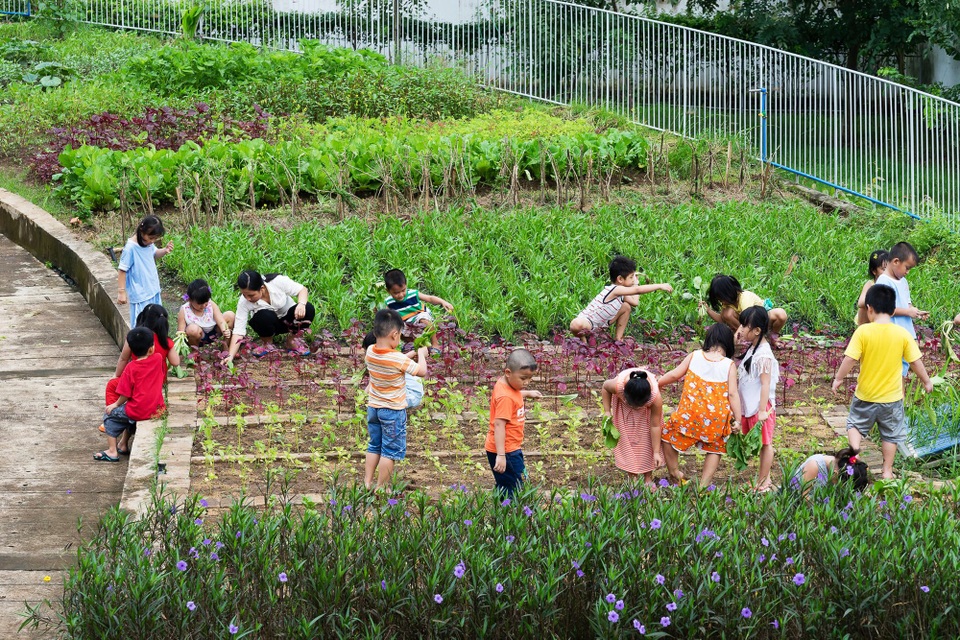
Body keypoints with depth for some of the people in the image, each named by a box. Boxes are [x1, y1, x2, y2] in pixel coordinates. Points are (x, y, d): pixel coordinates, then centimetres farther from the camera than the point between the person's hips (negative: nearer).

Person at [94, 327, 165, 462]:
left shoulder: (131, 368, -14)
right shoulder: (158, 359, -5)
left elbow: (125, 394, -9)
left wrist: (116, 404, 7)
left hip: (139, 411, -6)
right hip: (157, 409, 6)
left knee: (110, 416, 15)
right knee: (129, 415, 35)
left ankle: (112, 451, 9)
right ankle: (123, 444, 41)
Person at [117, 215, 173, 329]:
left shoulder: (149, 242, -2)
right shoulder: (130, 248, -22)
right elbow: (122, 270, -16)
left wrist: (165, 250, -3)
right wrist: (122, 292, -14)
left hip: (153, 289, 8)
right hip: (140, 294, -8)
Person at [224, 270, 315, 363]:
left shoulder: (277, 282, -30)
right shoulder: (244, 302, -27)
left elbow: (302, 289, -19)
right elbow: (238, 331, -26)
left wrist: (301, 304, -41)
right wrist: (230, 356, -37)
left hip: (288, 319, 1)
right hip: (270, 324, -1)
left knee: (309, 309, -30)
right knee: (264, 316, -37)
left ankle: (292, 340, -4)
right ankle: (267, 343, -4)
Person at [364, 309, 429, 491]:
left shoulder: (370, 352, -6)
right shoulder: (398, 359, -25)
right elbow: (422, 371, -14)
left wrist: (412, 354, 15)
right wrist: (421, 354, 4)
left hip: (373, 407, 6)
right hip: (393, 410, -6)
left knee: (374, 446, 19)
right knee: (390, 451, 5)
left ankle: (367, 482, 22)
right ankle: (380, 487, 9)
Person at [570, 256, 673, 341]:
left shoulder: (620, 293, 2)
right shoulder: (614, 290, -29)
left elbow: (635, 302, -2)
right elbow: (638, 290, -34)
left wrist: (635, 283, 6)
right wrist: (660, 286, -32)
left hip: (601, 322, 10)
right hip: (587, 321, -10)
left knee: (626, 307, 4)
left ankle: (619, 339, 8)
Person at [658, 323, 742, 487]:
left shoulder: (694, 356, 0)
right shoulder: (729, 365, -4)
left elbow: (674, 375, 6)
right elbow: (733, 394, -7)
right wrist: (737, 420, -2)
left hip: (690, 413, 0)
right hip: (716, 417, 0)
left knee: (668, 436, 22)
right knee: (715, 449, 19)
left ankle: (675, 473, 26)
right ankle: (703, 485, 14)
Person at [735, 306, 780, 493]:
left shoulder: (763, 355, -22)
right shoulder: (752, 348, 5)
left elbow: (766, 384, -23)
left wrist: (762, 411, -23)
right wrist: (736, 339, 4)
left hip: (760, 407, -9)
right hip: (750, 406, 9)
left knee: (764, 443, 2)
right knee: (759, 443, 17)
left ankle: (763, 482, 10)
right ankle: (764, 477, 27)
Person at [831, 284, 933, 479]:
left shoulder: (863, 331, -16)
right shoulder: (903, 334, -9)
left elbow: (849, 359, -16)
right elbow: (915, 361, -3)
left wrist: (838, 378, -1)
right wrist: (926, 381, 12)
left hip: (865, 395, -1)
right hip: (892, 397, 1)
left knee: (855, 425, 20)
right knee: (890, 434, 16)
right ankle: (887, 470, 21)